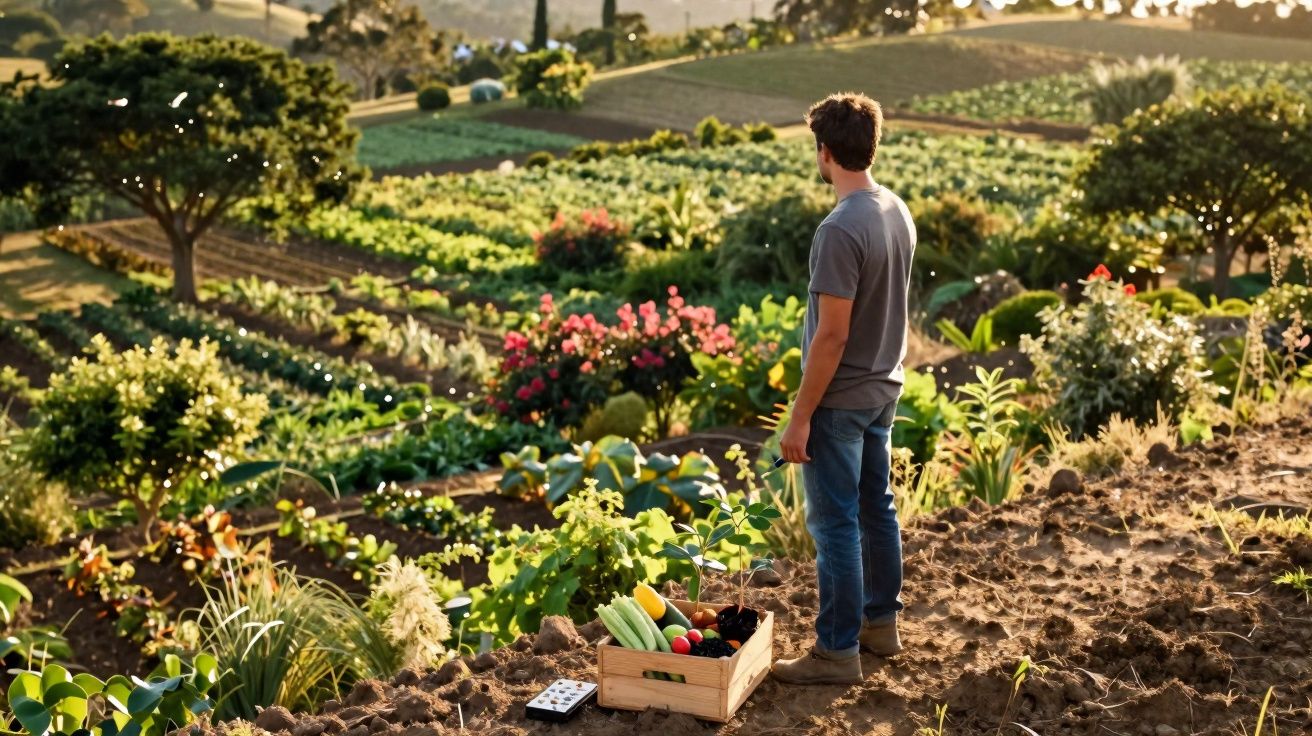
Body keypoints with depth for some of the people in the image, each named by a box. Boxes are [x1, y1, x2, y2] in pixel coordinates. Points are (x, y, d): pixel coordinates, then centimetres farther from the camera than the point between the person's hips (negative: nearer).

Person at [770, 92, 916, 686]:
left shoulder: (841, 229, -24)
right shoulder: (898, 213, 3)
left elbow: (832, 333, -24)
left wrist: (800, 417, -18)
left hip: (840, 397, -9)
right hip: (883, 388, 9)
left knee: (835, 523, 0)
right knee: (876, 508, 19)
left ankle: (838, 652, 9)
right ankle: (881, 622, 32)